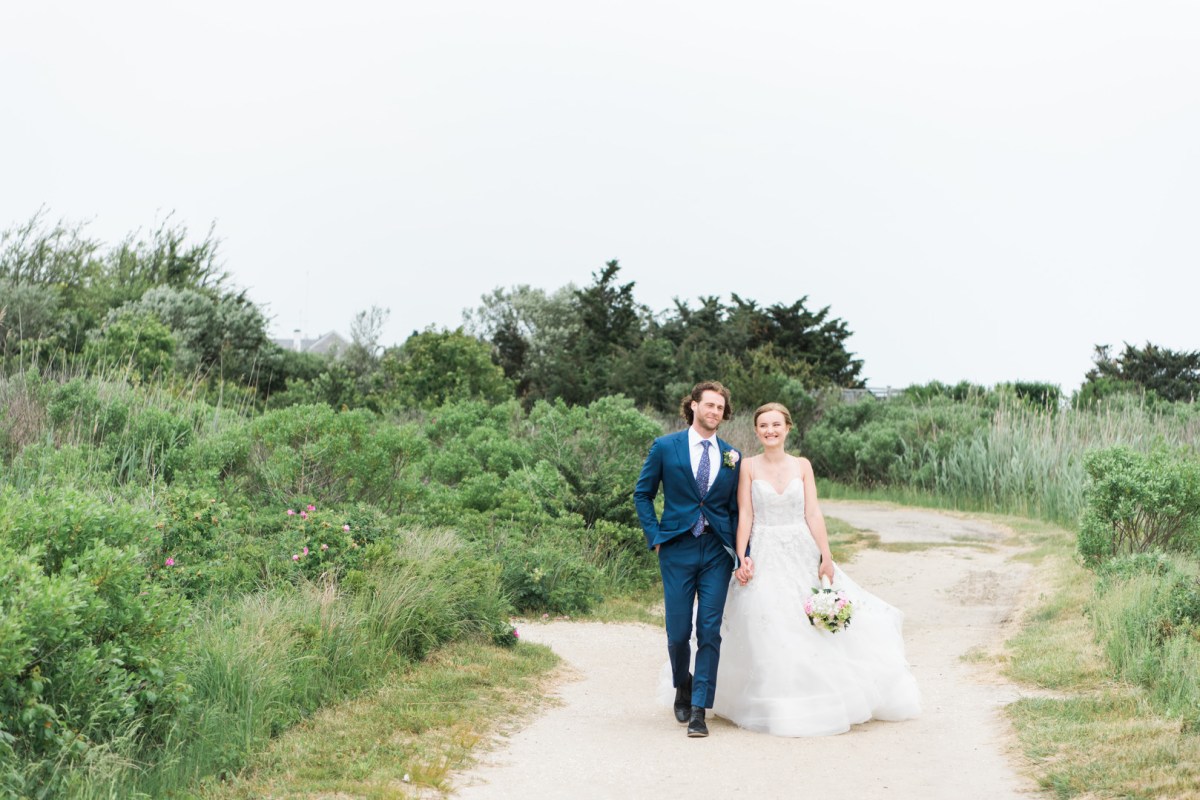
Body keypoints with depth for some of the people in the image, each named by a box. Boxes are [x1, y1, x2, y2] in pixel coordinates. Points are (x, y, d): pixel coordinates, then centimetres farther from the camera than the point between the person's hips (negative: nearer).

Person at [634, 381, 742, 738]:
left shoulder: (732, 457, 8)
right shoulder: (665, 447, 2)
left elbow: (736, 509, 11)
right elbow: (642, 494, 7)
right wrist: (655, 536, -2)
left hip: (717, 551, 1)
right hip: (677, 550, -1)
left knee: (710, 631, -4)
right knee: (678, 632, 3)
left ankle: (699, 710, 2)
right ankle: (682, 688, 33)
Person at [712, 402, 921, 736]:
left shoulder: (802, 466, 4)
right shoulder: (749, 467, 0)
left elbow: (813, 514, 0)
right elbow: (744, 515, -4)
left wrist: (826, 557, -6)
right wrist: (741, 557, -12)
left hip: (802, 554, 2)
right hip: (765, 557, -2)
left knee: (813, 630, 4)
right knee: (770, 633, -3)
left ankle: (820, 702, 18)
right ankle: (780, 708, 8)